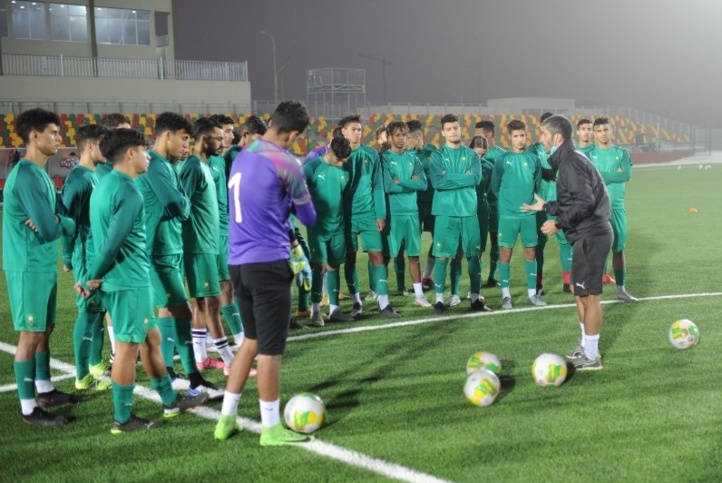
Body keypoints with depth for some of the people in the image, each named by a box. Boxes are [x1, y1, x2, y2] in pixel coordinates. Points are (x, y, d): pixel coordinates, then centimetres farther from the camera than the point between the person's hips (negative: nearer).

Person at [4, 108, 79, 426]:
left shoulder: (40, 173, 12)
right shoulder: (26, 176, -20)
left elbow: (60, 212, 9)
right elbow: (49, 229, -25)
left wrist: (54, 220, -14)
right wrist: (67, 223, -4)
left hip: (44, 265, 9)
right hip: (29, 267, -9)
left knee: (45, 330, 18)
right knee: (30, 334, -3)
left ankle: (45, 390, 31)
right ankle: (29, 408, 4)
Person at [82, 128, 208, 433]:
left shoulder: (106, 184, 13)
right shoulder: (128, 191, -18)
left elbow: (105, 236, 13)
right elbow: (113, 241, -22)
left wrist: (96, 278, 12)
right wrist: (93, 279, -11)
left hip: (119, 279, 10)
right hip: (130, 280, -10)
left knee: (150, 339, 17)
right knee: (128, 346, -1)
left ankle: (170, 401, 28)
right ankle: (123, 419, 8)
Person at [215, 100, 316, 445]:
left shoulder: (242, 156, 12)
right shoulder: (284, 163, -11)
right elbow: (308, 217, 0)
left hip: (238, 261, 8)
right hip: (269, 262, -8)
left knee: (251, 340, 20)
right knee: (270, 349, 1)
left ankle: (227, 418, 23)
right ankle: (271, 428, 9)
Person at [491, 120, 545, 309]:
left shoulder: (533, 158, 3)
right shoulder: (503, 159, -5)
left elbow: (538, 183, 12)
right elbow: (495, 185, 3)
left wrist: (530, 200, 8)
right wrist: (506, 200, 6)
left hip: (529, 213, 3)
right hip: (508, 214, -3)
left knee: (531, 252, 8)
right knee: (506, 252, -1)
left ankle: (532, 293, 16)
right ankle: (506, 294, 7)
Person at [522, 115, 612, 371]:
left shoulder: (571, 162, -17)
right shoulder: (567, 160, 13)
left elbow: (585, 201, -26)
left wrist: (558, 223, -18)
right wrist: (545, 207, 29)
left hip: (590, 236, -10)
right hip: (588, 234, 10)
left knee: (589, 295, -2)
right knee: (580, 291, 19)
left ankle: (591, 357, 6)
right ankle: (586, 346, 30)